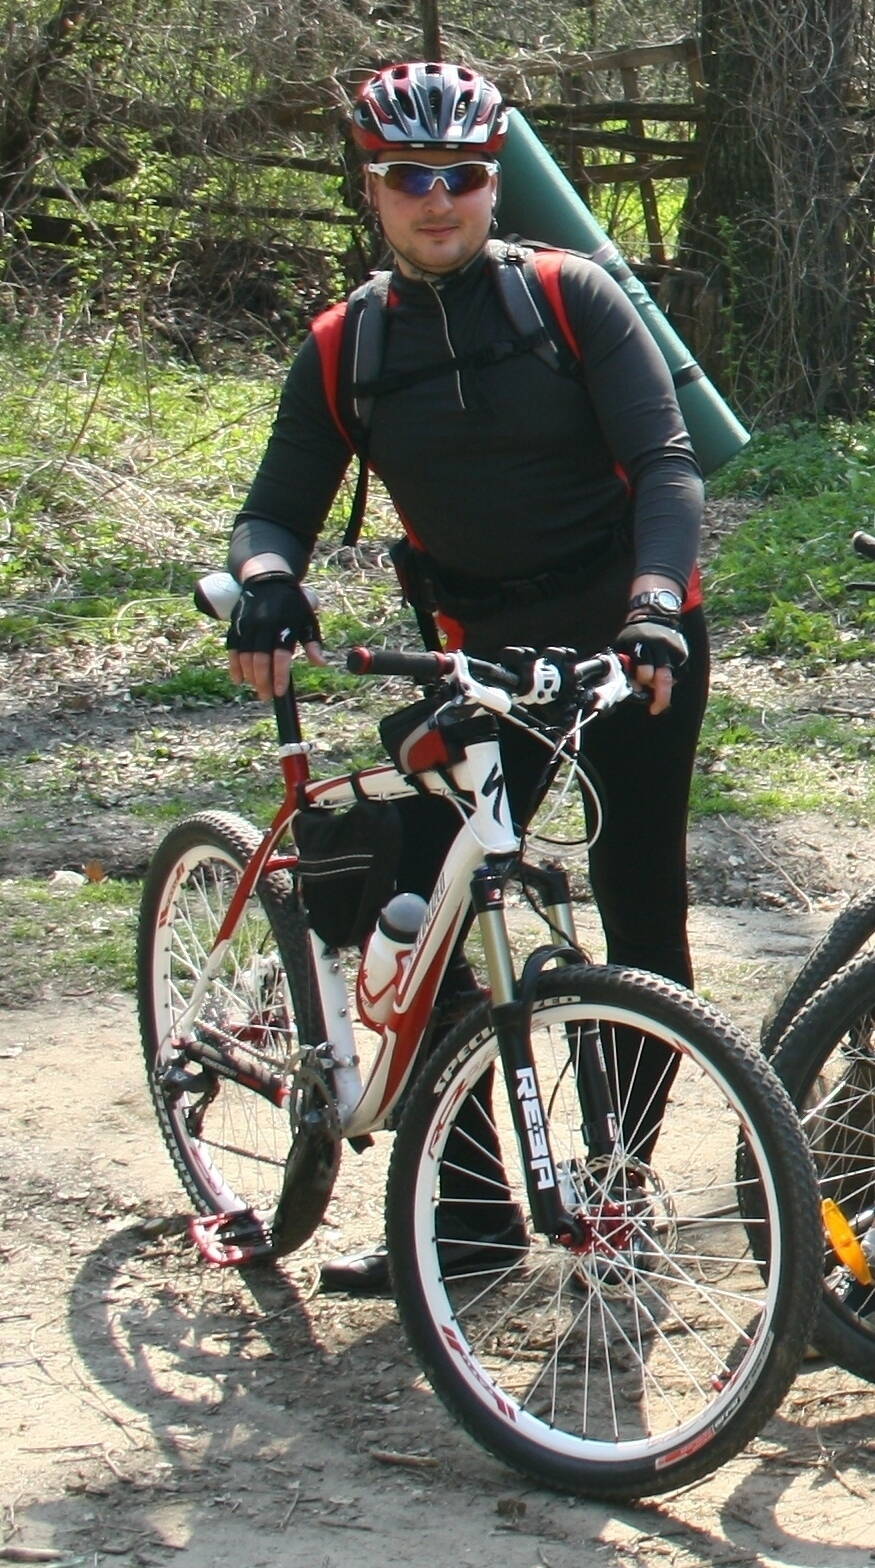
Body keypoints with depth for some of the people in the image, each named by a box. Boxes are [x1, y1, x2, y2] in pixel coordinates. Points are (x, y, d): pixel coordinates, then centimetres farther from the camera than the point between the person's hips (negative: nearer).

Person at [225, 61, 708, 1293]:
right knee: (423, 916, -7)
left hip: (635, 637, -3)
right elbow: (280, 505, -1)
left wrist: (653, 604, -33)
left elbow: (667, 463, -15)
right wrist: (265, 582, -26)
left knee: (641, 911, -3)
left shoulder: (570, 297, -9)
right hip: (488, 648, 3)